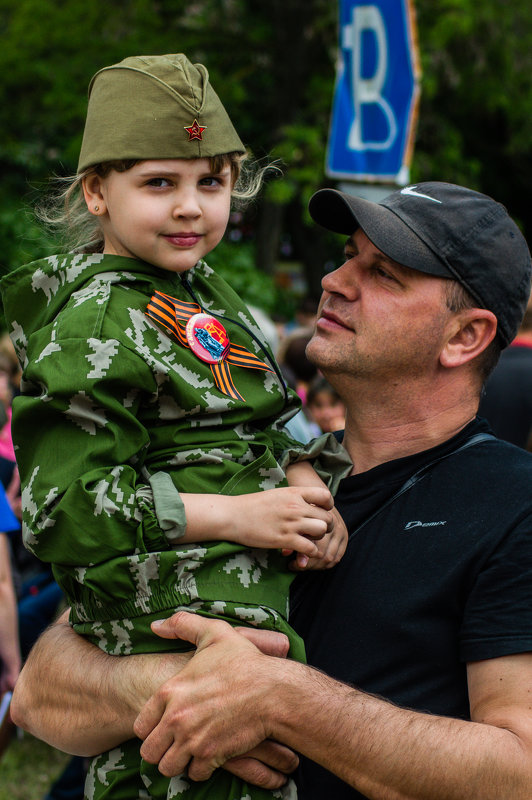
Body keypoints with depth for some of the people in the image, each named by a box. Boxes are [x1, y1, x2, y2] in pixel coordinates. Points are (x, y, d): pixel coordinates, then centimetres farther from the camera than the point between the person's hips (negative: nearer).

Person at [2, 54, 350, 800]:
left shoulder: (206, 291, 15)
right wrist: (237, 516, -19)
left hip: (254, 596, 9)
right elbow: (62, 507, -19)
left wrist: (305, 487, -3)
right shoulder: (96, 325, -13)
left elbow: (273, 419, 21)